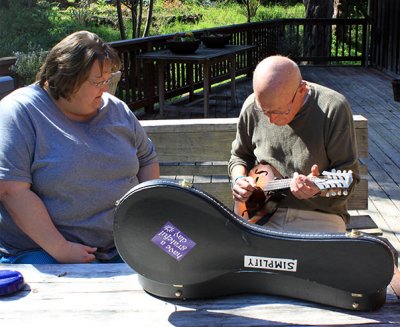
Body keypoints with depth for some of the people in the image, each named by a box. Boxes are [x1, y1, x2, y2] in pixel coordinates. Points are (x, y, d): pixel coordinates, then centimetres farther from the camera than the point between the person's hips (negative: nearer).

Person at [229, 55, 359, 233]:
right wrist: (239, 179, -7)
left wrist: (318, 189, -33)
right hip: (263, 214, 0)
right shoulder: (252, 108, -5)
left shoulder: (333, 109, -17)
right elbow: (240, 156, 13)